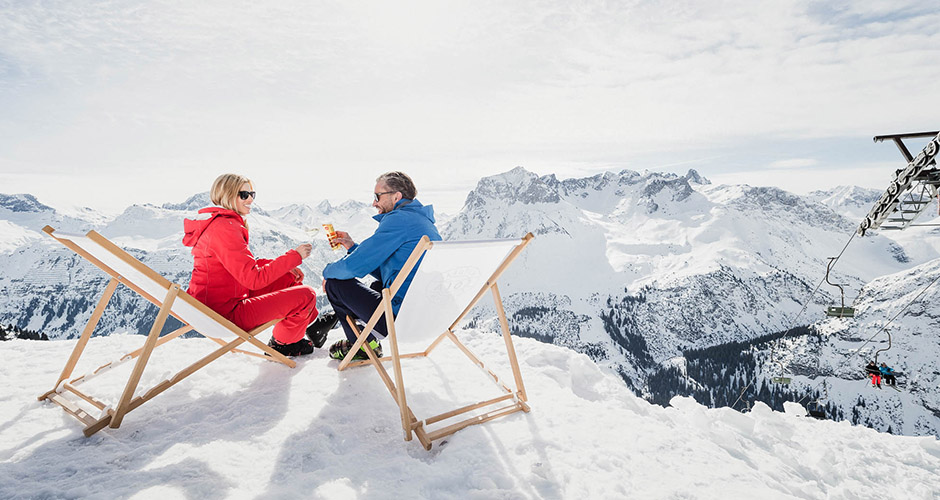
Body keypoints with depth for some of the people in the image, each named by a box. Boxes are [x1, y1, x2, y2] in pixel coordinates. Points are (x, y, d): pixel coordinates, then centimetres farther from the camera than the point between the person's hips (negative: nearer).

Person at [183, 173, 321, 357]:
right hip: (226, 313, -11)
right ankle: (281, 344, 13)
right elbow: (254, 279, -26)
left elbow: (245, 265, 16)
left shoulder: (217, 222, 12)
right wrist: (294, 256, -19)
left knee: (290, 279, 16)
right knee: (306, 295, -12)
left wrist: (285, 265, 4)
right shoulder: (225, 228, -22)